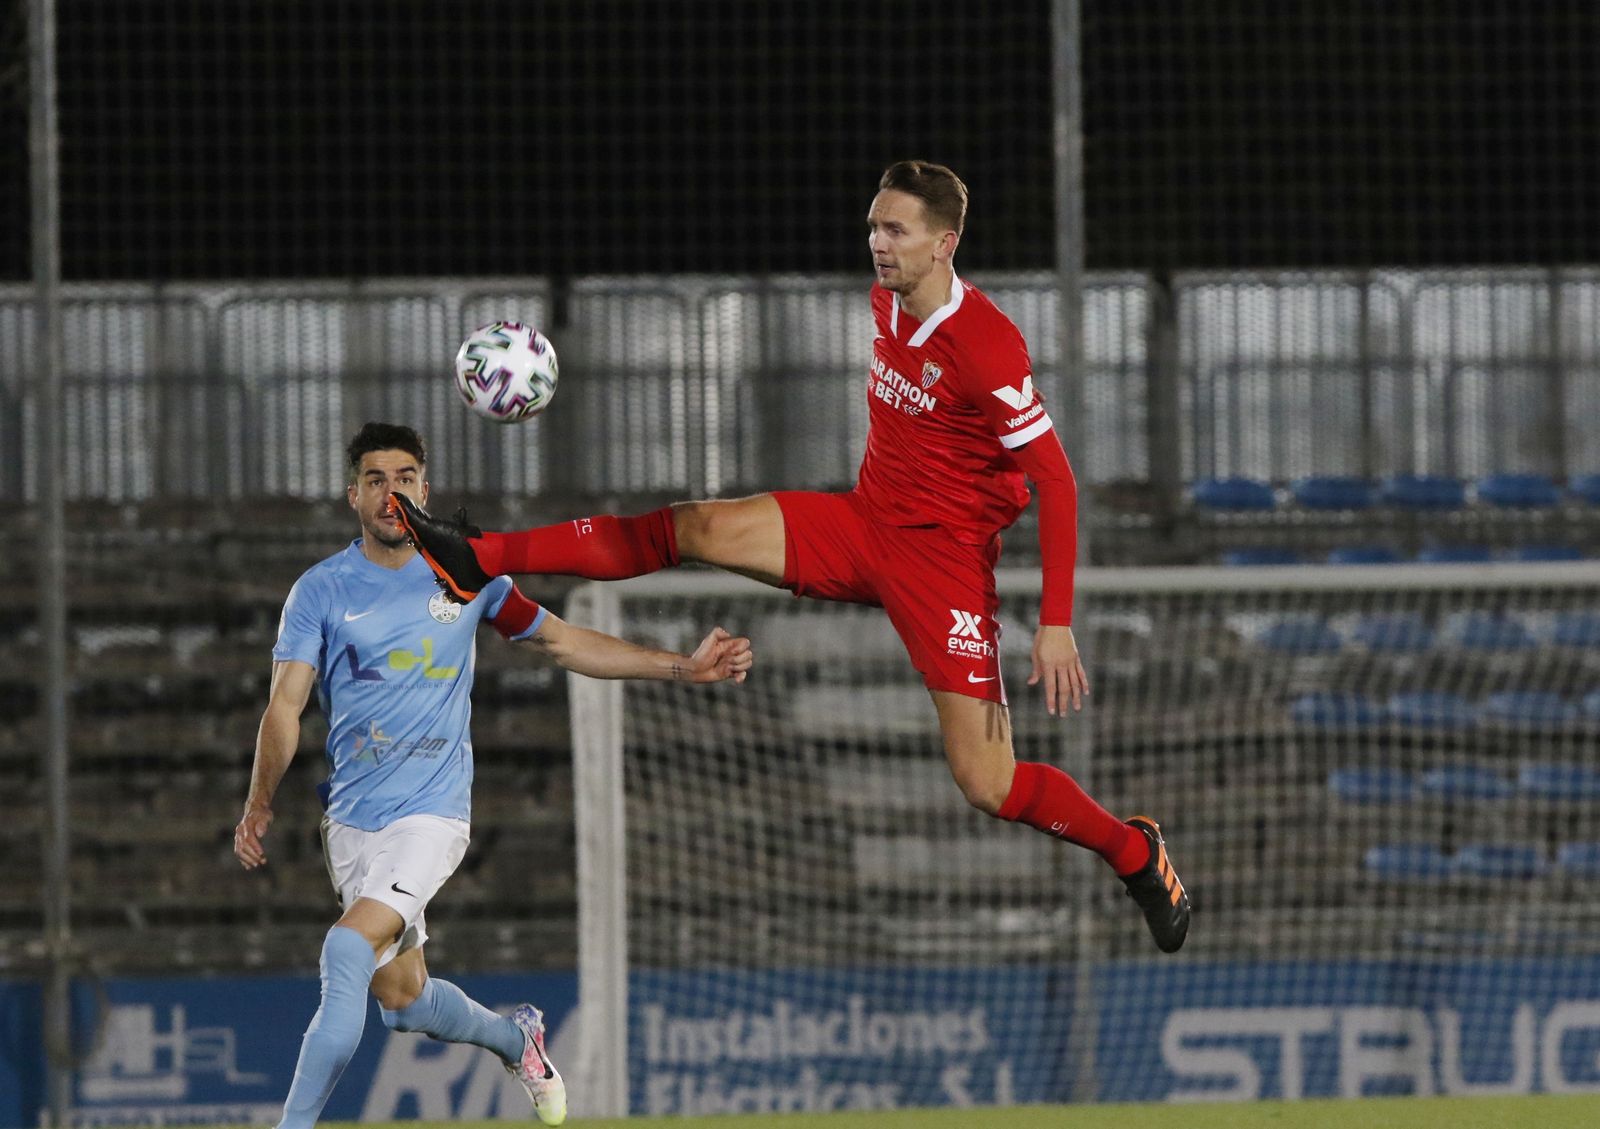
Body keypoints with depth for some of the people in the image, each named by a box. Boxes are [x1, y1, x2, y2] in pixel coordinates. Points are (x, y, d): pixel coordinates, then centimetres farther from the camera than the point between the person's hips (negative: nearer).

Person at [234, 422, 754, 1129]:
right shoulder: (320, 591, 1)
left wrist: (684, 668, 9)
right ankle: (514, 1037, 38)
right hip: (351, 823, 2)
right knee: (401, 997, 6)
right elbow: (286, 705, -4)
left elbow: (563, 643, 15)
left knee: (349, 950, -24)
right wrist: (260, 806, -16)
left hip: (432, 812, -2)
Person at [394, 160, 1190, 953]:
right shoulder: (885, 305, 1)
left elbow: (1056, 483, -20)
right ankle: (477, 560, -13)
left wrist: (1056, 626, -23)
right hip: (864, 526, 7)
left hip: (946, 560, -7)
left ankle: (1135, 853, 17)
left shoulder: (987, 348, -22)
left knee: (988, 788, -9)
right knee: (698, 528, -12)